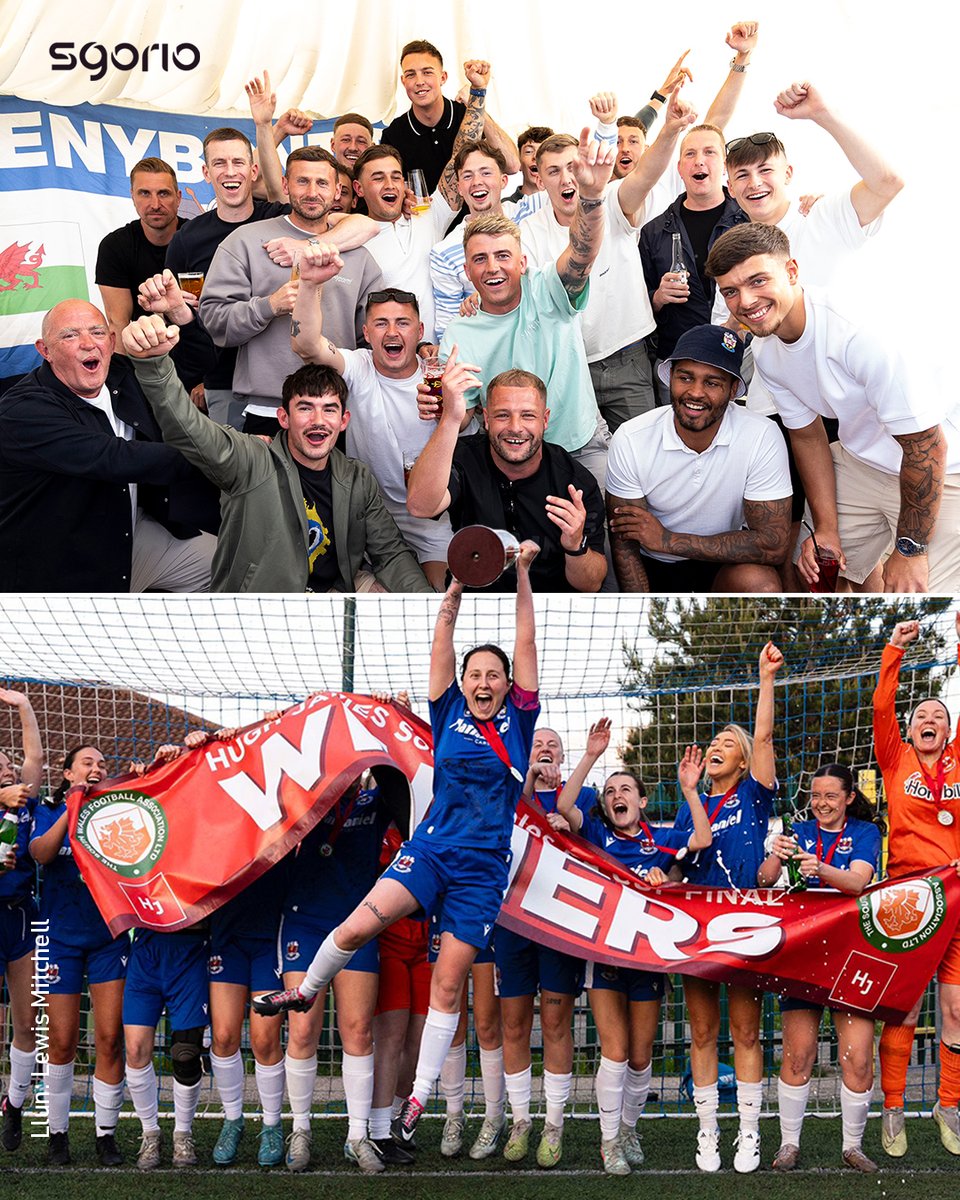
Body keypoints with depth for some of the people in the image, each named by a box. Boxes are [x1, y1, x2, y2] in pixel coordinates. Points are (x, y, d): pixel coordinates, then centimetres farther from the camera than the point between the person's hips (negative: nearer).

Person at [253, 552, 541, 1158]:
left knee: (448, 985, 1)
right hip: (430, 846, 0)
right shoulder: (449, 714, 6)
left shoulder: (518, 720, 5)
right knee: (358, 926, -18)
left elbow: (526, 642, 0)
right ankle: (305, 992, 11)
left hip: (484, 865, 0)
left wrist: (523, 574, -4)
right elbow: (443, 640, -1)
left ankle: (421, 1095, 13)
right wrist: (457, 586, -9)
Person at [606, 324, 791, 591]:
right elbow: (624, 544, -12)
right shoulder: (630, 440, -16)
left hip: (725, 562, 0)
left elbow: (772, 545, -22)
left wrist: (668, 539, -22)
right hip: (653, 569, 0)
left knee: (760, 586, -31)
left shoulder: (762, 438, -19)